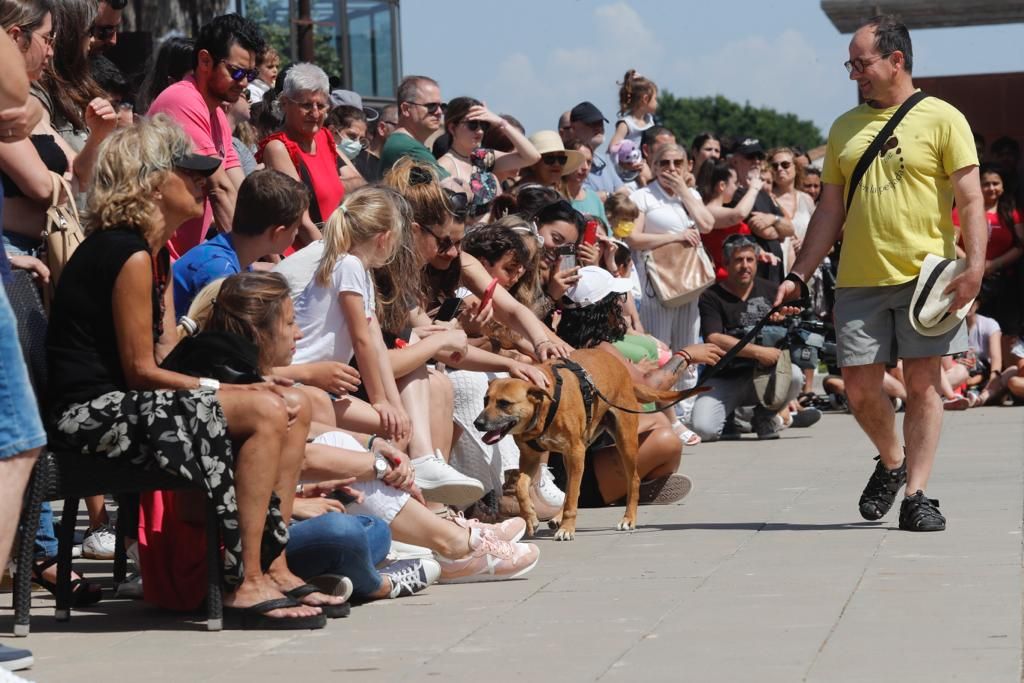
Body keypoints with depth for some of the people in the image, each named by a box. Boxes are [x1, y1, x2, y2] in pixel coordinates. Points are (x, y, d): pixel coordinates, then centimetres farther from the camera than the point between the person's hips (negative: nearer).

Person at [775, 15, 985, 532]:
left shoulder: (941, 119, 0)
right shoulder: (844, 129, 14)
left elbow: (970, 198, -5)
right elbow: (830, 209, 16)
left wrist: (974, 263, -17)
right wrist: (799, 275, 9)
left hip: (925, 275, -4)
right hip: (859, 278, 4)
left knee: (922, 383, -4)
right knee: (859, 384, 2)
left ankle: (916, 494, -1)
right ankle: (892, 463, 27)